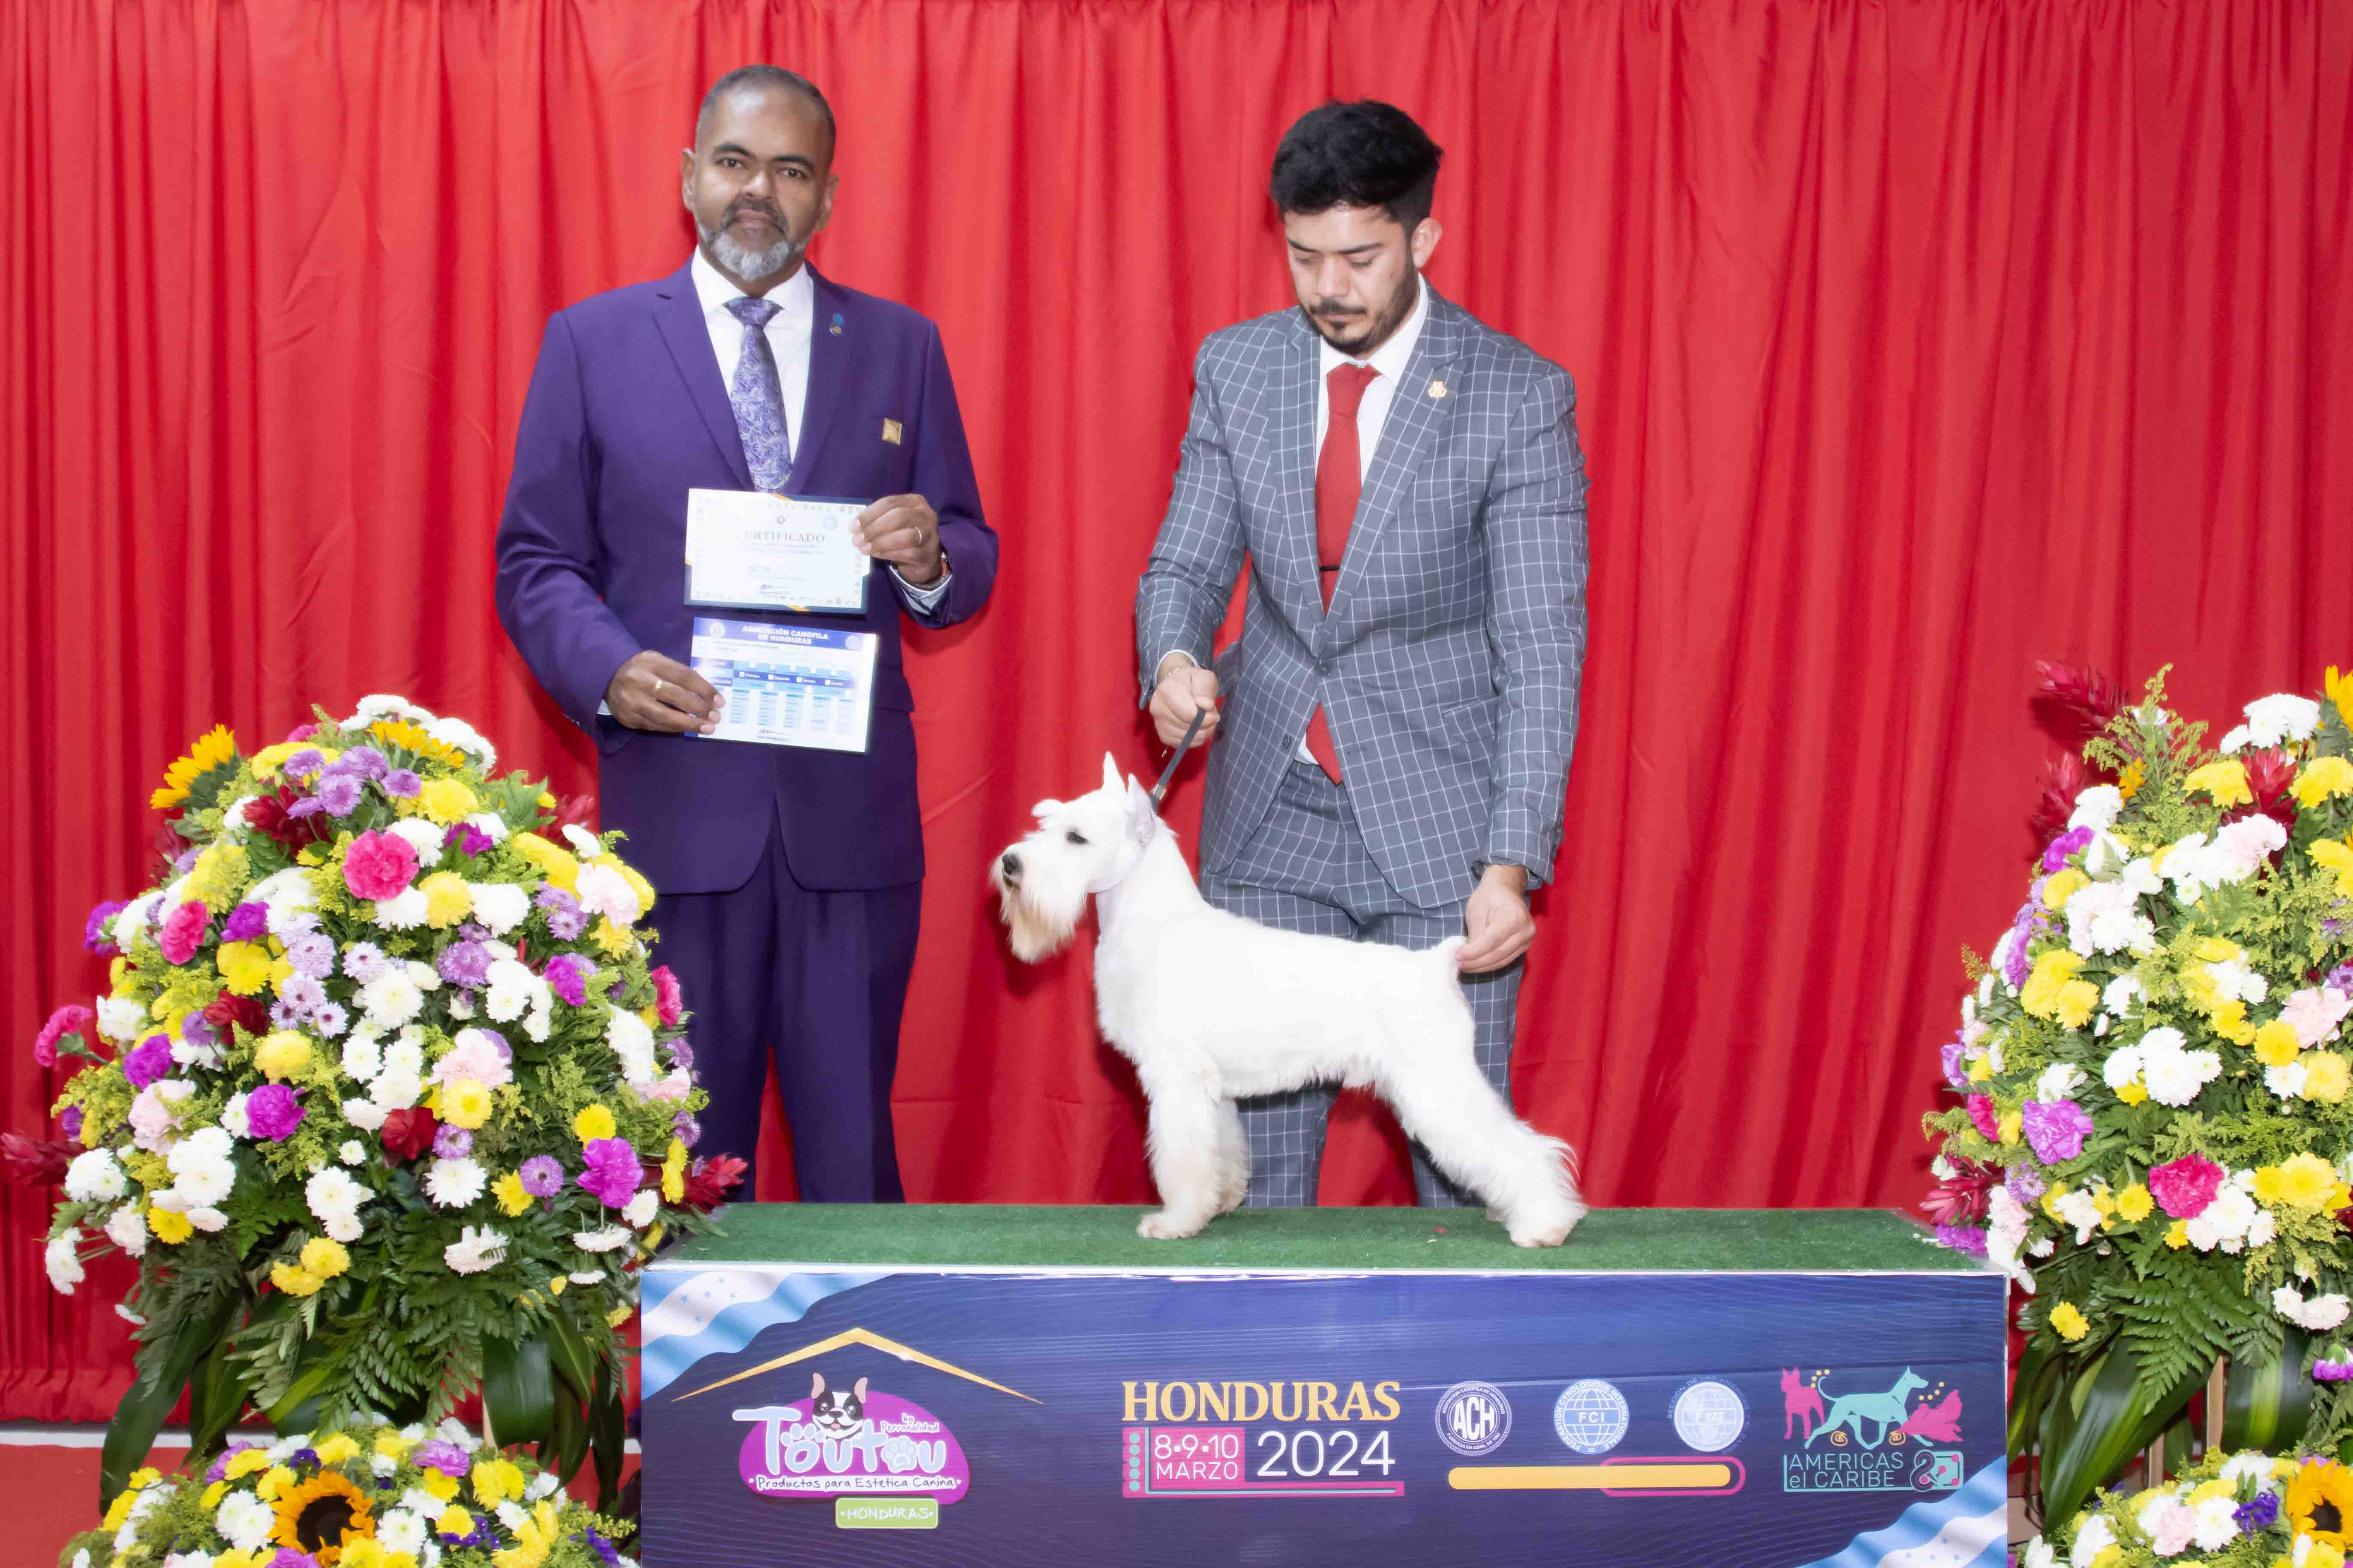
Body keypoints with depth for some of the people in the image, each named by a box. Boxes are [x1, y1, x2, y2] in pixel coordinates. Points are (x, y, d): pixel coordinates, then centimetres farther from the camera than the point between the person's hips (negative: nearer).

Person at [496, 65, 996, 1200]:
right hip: (675, 804, -1)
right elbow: (537, 562, 5)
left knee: (853, 1143, 7)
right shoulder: (593, 341, 6)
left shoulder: (901, 346, 10)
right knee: (684, 1153, 9)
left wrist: (930, 559, -13)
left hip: (853, 810, 1)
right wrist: (608, 669, -14)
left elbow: (968, 569, 11)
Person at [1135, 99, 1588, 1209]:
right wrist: (1174, 659, -16)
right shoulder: (1236, 367, 3)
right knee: (1254, 1134, 8)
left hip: (1436, 825, -3)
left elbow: (1541, 650, -12)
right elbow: (1186, 562, 8)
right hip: (1269, 819, 3)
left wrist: (1512, 863, -21)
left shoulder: (1520, 395, -10)